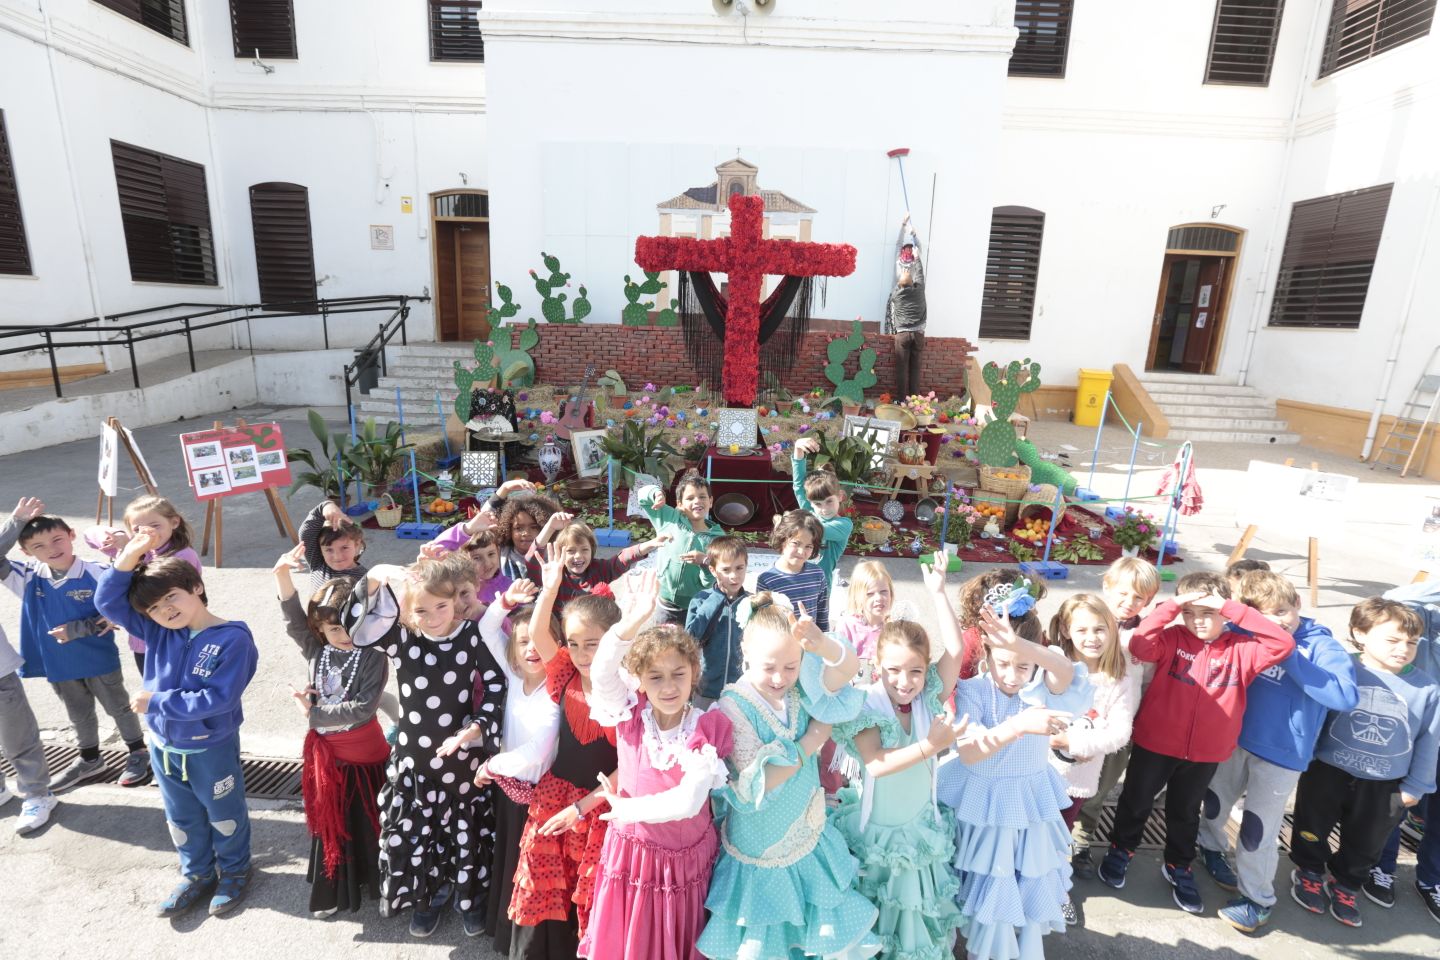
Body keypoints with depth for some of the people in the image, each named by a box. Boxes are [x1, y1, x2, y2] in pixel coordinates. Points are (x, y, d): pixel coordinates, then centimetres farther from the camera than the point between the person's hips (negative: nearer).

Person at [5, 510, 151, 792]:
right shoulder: (28, 577, -8)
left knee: (119, 708, 14)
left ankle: (137, 753, 32)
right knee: (79, 715, 23)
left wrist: (77, 629, -21)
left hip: (99, 661, -4)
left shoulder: (98, 574, -21)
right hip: (58, 664, 4)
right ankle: (89, 760, 43)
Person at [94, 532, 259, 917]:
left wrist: (156, 702, -21)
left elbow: (217, 699, -28)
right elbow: (107, 602, -6)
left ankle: (234, 871, 39)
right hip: (163, 745, 6)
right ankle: (196, 874, 44)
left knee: (225, 816, 17)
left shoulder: (233, 639, -27)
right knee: (182, 818, 24)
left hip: (211, 750, -6)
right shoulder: (157, 630, -7)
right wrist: (129, 557, -20)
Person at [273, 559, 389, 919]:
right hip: (326, 750, 4)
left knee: (369, 822, 12)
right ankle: (333, 891, 40)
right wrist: (283, 575, -30)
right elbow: (293, 618, -16)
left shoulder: (373, 658, -17)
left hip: (365, 753, -4)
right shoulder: (316, 650, -4)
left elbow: (362, 708, -22)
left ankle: (377, 881, 34)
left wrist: (313, 713, -14)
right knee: (330, 823, 20)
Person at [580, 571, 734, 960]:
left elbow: (687, 802, -22)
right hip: (629, 852, 2)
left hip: (684, 859, -2)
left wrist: (623, 807, -12)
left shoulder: (708, 729, -18)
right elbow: (602, 673, -31)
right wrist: (630, 625, -47)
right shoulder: (630, 715, -12)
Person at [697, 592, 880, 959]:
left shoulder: (801, 688, -12)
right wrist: (811, 742, -21)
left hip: (810, 839, 4)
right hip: (762, 852, -4)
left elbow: (849, 669, -29)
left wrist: (823, 645, -50)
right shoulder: (734, 706, -24)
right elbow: (758, 782, -25)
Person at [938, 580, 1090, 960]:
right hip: (984, 809, -2)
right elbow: (967, 753, -29)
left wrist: (1021, 644, -59)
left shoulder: (1043, 689, -14)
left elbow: (1067, 674, -39)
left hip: (1031, 808, 2)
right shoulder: (971, 691, -19)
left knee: (1029, 888, 21)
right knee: (987, 890, 16)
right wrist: (1019, 725, -43)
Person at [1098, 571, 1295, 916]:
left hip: (1206, 752, 2)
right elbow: (1139, 645, -29)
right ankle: (1120, 850, 40)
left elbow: (1284, 644, -22)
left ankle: (1178, 867, 43)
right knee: (1136, 802, 17)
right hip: (1155, 743, -1)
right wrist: (1172, 606, -30)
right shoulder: (1173, 639, -12)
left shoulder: (1242, 649, -7)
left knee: (1185, 812, 23)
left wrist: (1234, 609, -25)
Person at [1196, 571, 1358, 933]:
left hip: (1282, 753, -4)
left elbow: (1347, 697, -25)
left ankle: (1258, 898, 26)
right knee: (1215, 802, 23)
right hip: (1235, 740, 5)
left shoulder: (1321, 645, -13)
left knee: (1258, 830, 5)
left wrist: (1291, 659, -28)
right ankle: (1211, 847, 51)